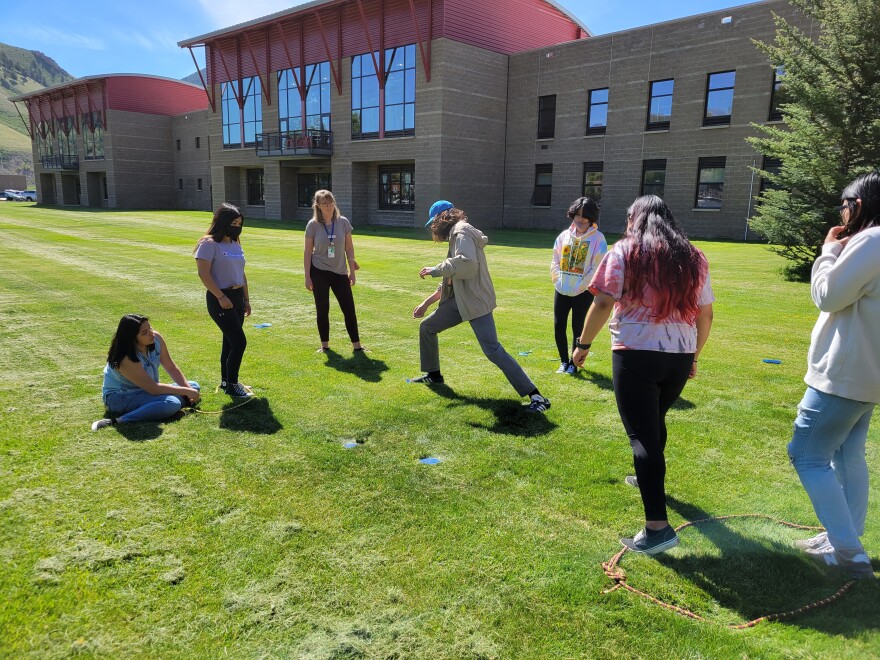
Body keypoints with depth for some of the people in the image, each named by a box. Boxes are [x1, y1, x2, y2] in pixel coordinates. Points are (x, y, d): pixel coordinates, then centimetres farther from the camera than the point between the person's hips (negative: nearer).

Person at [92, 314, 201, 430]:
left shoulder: (156, 338, -13)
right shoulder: (126, 359, -30)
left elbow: (171, 367, -1)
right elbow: (153, 388, -28)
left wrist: (189, 389, -11)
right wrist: (186, 392, -23)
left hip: (145, 391, 9)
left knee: (194, 386, 4)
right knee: (171, 403, -33)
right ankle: (118, 421, -32)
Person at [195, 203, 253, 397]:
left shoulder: (236, 244, 13)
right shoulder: (209, 244, -11)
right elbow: (203, 273, -17)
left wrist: (246, 299, 17)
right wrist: (221, 297, -19)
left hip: (237, 297, 8)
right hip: (220, 300, -8)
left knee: (230, 341, 14)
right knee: (239, 341, -9)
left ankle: (226, 380, 27)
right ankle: (231, 384, 4)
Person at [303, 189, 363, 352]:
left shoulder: (343, 222, -3)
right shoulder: (313, 225, -6)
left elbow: (349, 248, 3)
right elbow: (307, 252, -2)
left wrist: (352, 271, 1)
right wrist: (307, 277, -5)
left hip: (340, 272, 1)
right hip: (319, 273, -1)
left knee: (349, 308, 1)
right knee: (322, 310, 7)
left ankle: (356, 345, 10)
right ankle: (324, 344, 20)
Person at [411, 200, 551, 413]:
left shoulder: (461, 232, -10)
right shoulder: (456, 234, 20)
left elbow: (467, 264, -30)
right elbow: (451, 279, 25)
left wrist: (436, 269, -17)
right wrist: (426, 303, 24)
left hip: (475, 300, -10)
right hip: (460, 299, 10)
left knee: (492, 350, -17)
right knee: (426, 327, 19)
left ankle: (536, 396, -15)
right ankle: (433, 374, 36)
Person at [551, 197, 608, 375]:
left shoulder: (598, 238, -8)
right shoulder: (564, 235, 6)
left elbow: (597, 267, -11)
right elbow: (555, 261, 12)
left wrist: (580, 287, -13)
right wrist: (558, 281, 0)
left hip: (583, 292, -4)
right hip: (562, 290, 4)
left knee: (578, 328, 4)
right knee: (558, 326, 5)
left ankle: (574, 363, 19)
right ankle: (564, 361, 22)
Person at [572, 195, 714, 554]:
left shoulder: (624, 251, -3)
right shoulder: (693, 258, 11)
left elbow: (603, 304, -11)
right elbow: (705, 314, 12)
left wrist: (583, 343, 0)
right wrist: (693, 356, 23)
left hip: (636, 354, -5)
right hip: (680, 356, 6)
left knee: (642, 434, -5)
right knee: (655, 420, 26)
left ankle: (658, 526, -10)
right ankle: (650, 479, 49)